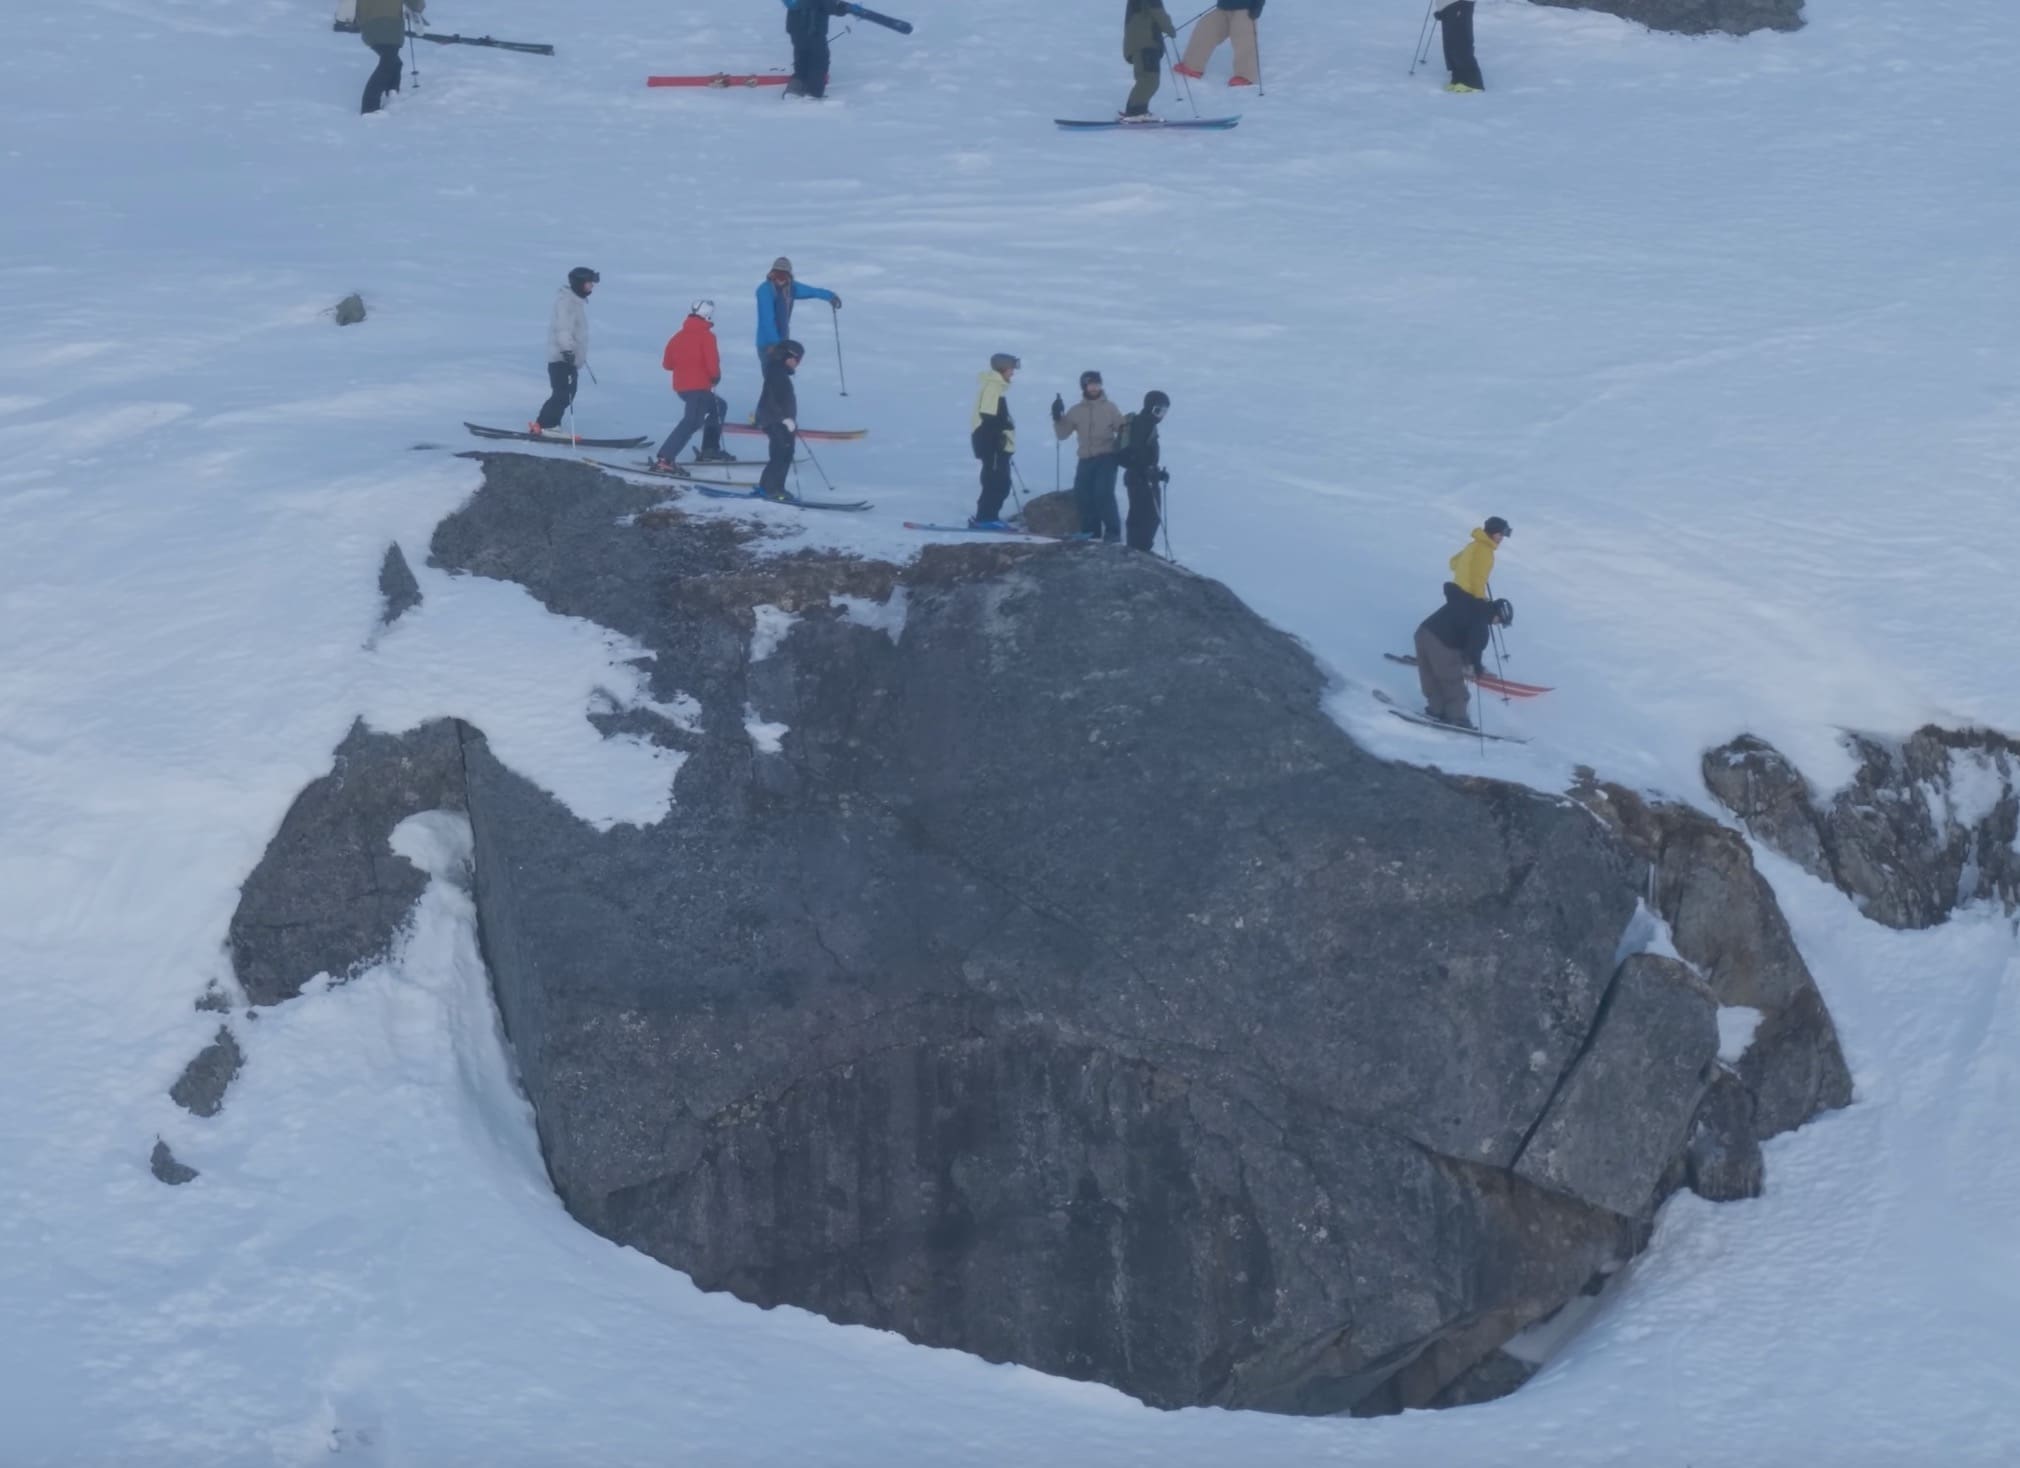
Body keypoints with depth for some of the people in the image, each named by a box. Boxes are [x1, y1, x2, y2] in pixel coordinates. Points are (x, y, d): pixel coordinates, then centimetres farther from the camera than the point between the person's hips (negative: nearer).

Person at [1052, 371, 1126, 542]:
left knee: (1103, 493, -17)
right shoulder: (1076, 411, 8)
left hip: (1107, 457, -4)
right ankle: (1090, 530, 16)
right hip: (1085, 458, 4)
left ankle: (1113, 531, -10)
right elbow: (1063, 434, 9)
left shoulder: (1110, 408, 1)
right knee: (1082, 494, 1)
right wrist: (1057, 418, -8)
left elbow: (1122, 430, 0)